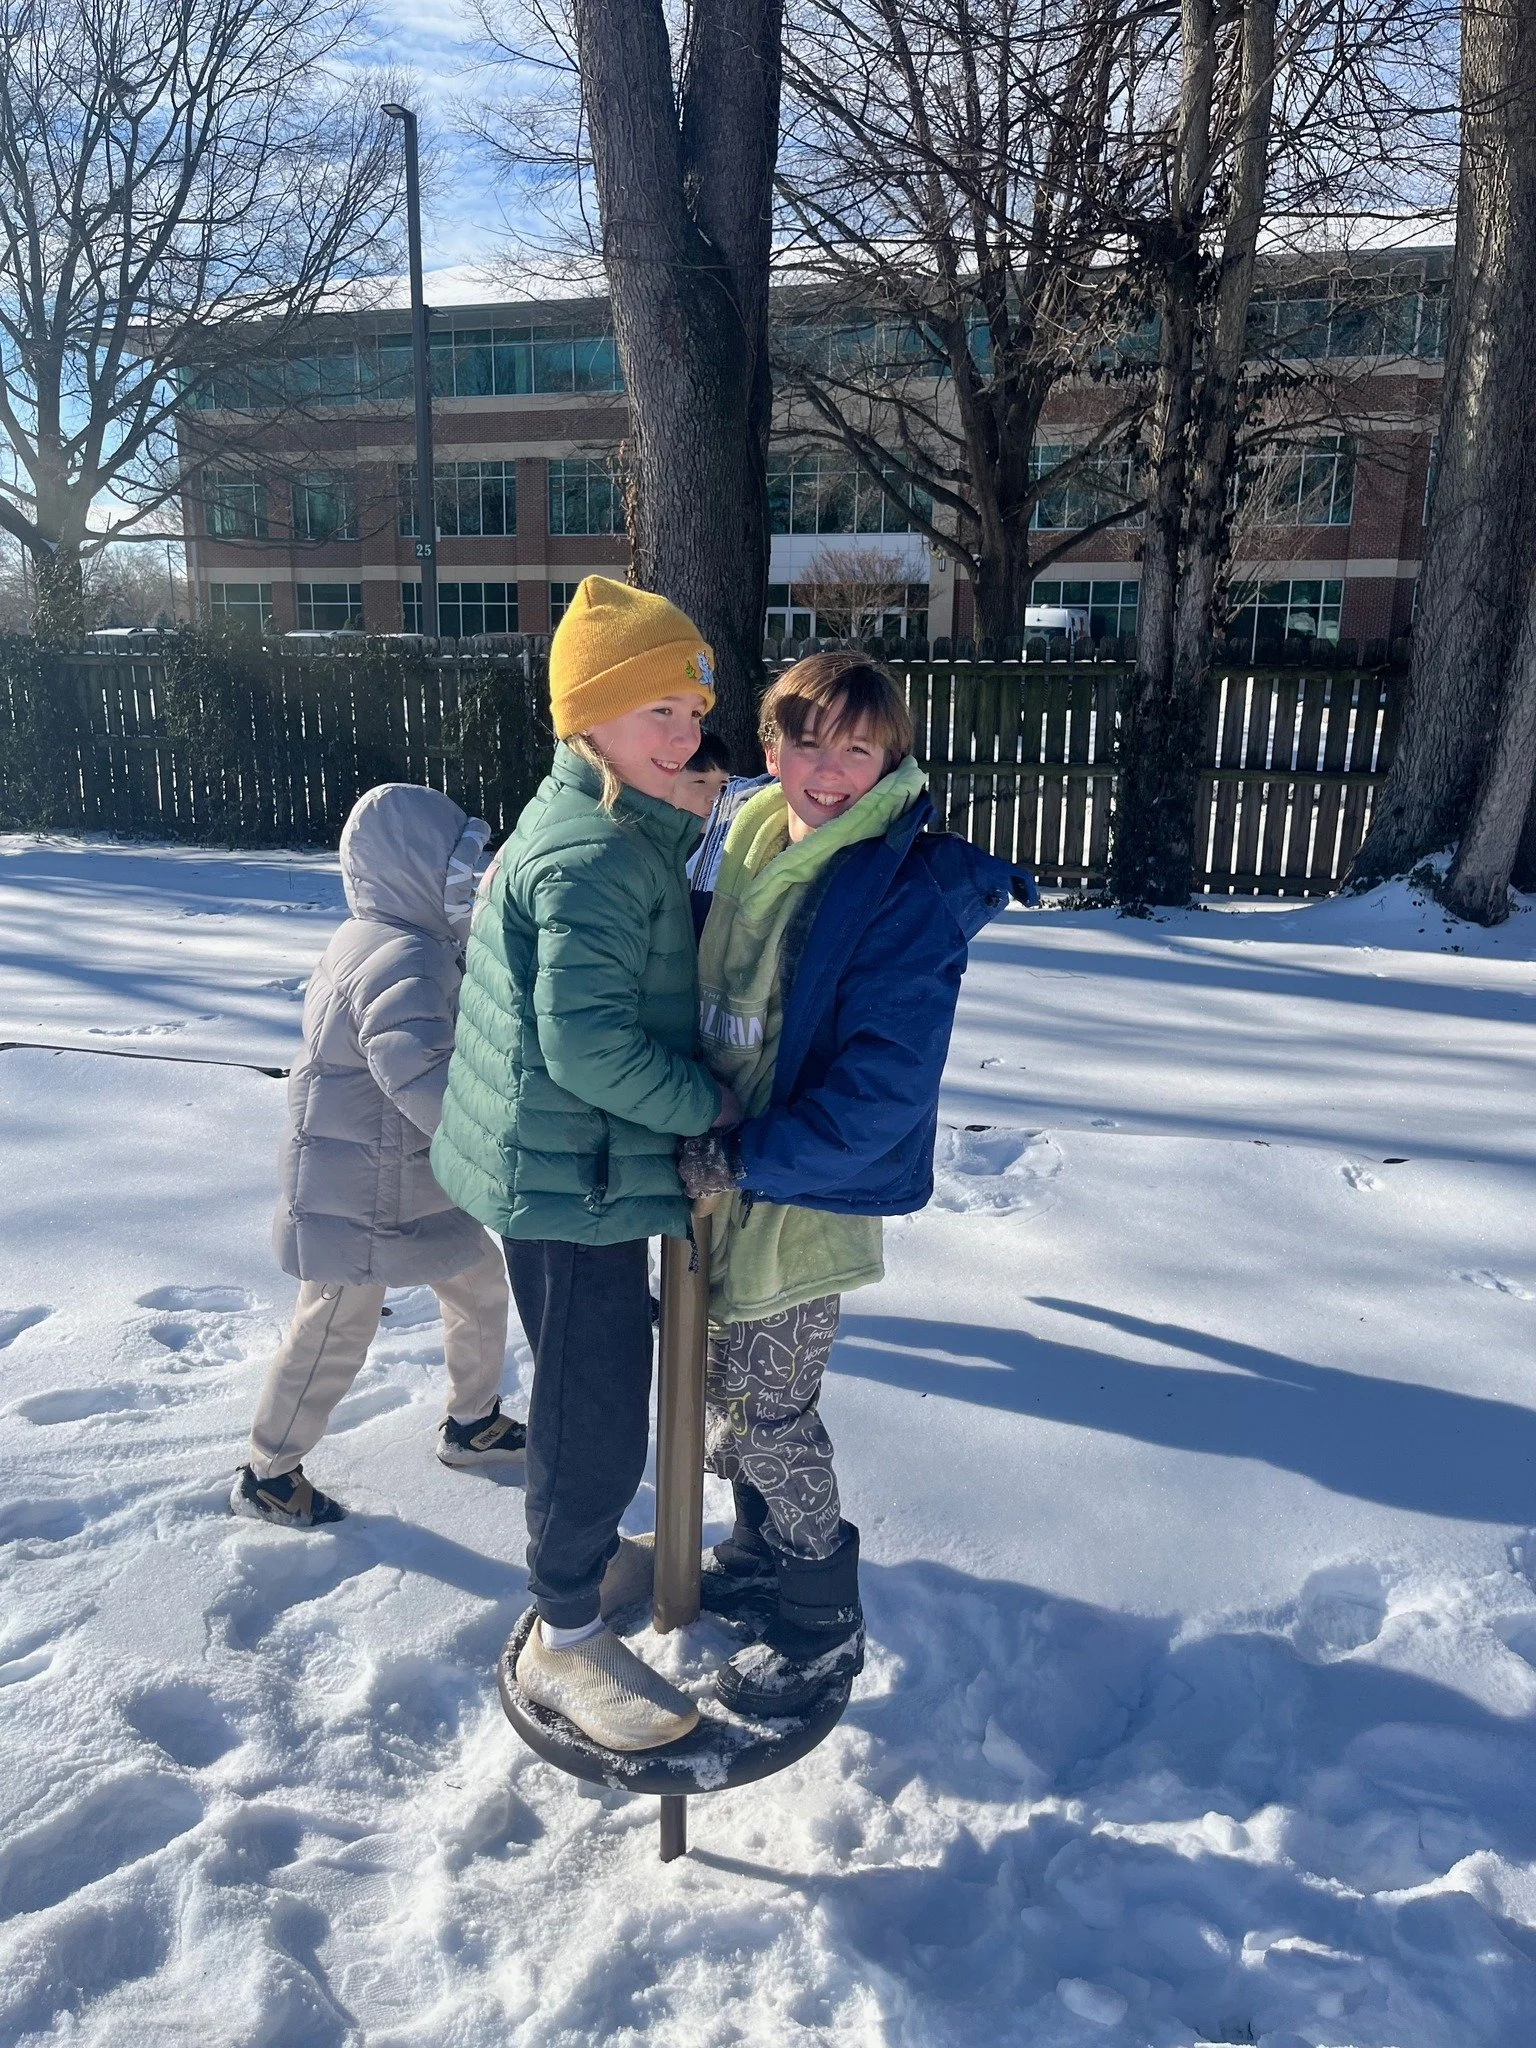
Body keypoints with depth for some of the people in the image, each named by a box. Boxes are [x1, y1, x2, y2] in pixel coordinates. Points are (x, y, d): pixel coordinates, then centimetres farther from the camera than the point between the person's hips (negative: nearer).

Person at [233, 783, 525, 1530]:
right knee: (333, 1336, 6)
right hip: (360, 1196, -10)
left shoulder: (379, 943, 7)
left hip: (413, 1186, 10)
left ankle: (472, 1424, 37)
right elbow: (429, 1086, -38)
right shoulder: (404, 962, -27)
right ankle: (265, 1474, 27)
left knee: (479, 1281, 19)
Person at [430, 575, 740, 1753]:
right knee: (599, 1414, 2)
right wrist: (710, 1103, -17)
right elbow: (590, 1045, -27)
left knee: (591, 1393, 26)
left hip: (570, 1169, 11)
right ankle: (567, 1643, 20)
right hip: (574, 1179, -11)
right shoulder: (598, 858, -23)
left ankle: (590, 1554, 47)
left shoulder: (623, 831, 10)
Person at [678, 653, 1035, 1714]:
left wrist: (744, 1158, -23)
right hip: (728, 1182, 8)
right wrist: (701, 1139, 8)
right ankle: (760, 1556, 45)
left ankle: (823, 1627, 28)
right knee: (725, 1390, 21)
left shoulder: (909, 892, -21)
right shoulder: (757, 850, 3)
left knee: (765, 1414, 5)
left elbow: (882, 1090, -25)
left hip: (808, 1199, -7)